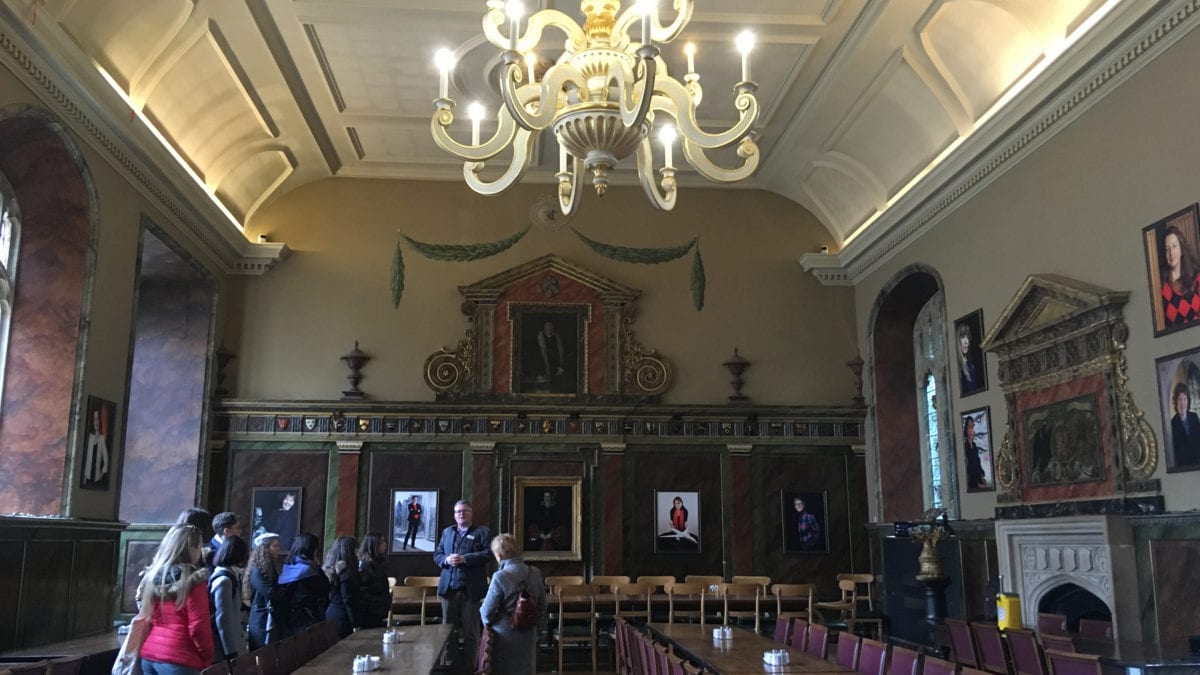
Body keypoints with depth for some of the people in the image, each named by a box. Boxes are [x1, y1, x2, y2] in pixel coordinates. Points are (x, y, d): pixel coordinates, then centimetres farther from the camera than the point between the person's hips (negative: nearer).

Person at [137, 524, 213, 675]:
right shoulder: (193, 580, -12)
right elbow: (198, 627, -13)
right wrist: (207, 659, -1)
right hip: (179, 661, -7)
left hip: (149, 656, 7)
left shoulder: (151, 577, 8)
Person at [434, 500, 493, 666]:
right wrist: (446, 559, -9)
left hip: (471, 588, -4)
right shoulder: (447, 532, 17)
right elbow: (437, 554, 14)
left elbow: (488, 553, -10)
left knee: (470, 630, 3)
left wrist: (464, 559, -18)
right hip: (449, 587, 4)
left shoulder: (482, 532, 2)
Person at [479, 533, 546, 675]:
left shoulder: (500, 577, -20)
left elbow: (487, 610, -15)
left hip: (505, 638, -4)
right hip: (528, 635, 5)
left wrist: (487, 622, 5)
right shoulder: (535, 573, -4)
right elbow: (542, 606, 4)